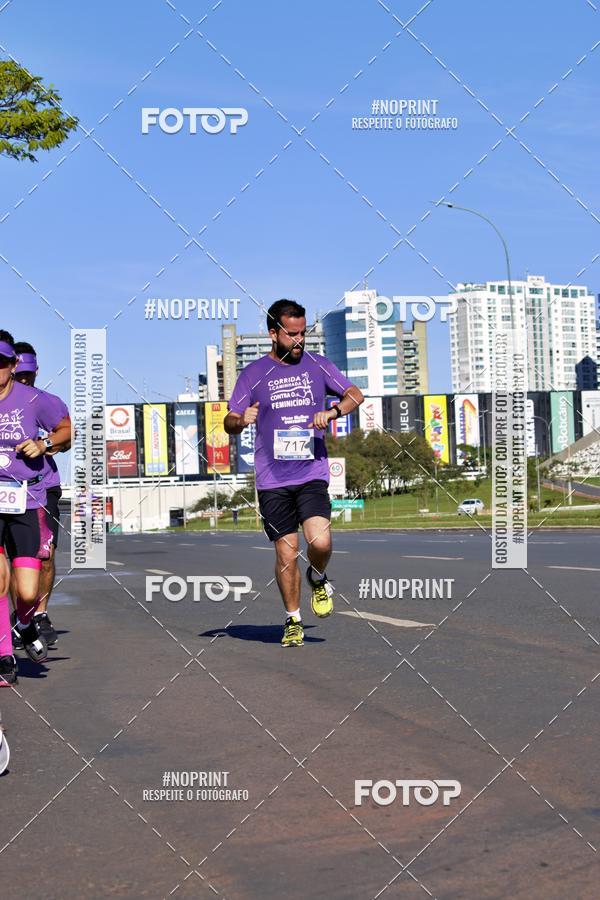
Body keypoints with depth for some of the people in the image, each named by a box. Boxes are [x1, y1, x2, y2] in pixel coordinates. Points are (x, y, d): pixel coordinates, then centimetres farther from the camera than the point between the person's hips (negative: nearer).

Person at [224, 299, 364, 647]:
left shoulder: (317, 365, 8)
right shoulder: (253, 374, 5)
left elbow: (355, 394, 8)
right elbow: (230, 424, 5)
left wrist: (333, 411, -12)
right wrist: (241, 420, -19)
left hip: (312, 474, 0)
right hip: (272, 479, 0)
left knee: (320, 542, -19)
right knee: (286, 554, 0)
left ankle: (319, 580, 15)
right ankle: (293, 621, 19)